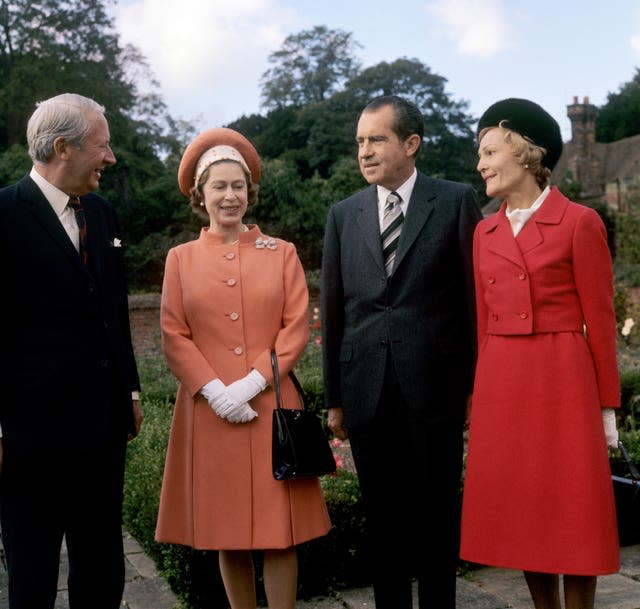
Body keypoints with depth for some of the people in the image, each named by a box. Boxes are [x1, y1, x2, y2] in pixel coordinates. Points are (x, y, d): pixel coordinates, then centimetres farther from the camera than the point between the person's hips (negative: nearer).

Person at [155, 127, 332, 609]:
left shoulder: (281, 253, 7)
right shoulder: (181, 258, 8)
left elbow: (297, 328, -1)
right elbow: (174, 335, 2)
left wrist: (253, 382, -12)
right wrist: (214, 389, -12)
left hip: (272, 405, -1)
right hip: (209, 410, 1)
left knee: (279, 532, 0)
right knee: (226, 531, 8)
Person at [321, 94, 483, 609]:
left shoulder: (457, 201, 0)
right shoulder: (343, 215, 9)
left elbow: (476, 295, 0)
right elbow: (332, 311, 9)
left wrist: (477, 383, -3)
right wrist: (334, 398, 8)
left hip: (434, 386, -3)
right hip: (366, 389, 3)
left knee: (438, 513, 8)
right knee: (383, 516, 12)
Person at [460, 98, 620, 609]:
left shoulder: (579, 223, -5)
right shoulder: (485, 232, 10)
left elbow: (599, 319, -5)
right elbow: (483, 319, 12)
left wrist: (607, 405, -5)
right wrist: (480, 397, 10)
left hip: (562, 380, -5)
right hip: (499, 384, 5)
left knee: (572, 513, 4)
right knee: (522, 510, 12)